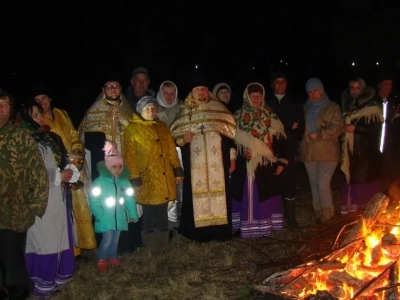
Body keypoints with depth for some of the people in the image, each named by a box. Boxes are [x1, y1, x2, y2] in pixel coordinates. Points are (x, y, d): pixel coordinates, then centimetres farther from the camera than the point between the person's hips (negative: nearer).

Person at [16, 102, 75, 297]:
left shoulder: (50, 138, 14)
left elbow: (61, 162, 22)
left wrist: (67, 172, 1)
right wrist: (59, 176, -13)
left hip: (56, 197, 7)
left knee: (60, 236, 11)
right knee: (44, 238, -2)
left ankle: (58, 274, 25)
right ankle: (42, 284, 9)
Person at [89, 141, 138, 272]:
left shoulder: (124, 181, 0)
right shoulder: (100, 181, -12)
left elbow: (129, 199, 4)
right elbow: (93, 200, -12)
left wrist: (133, 214, 2)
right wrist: (99, 215, -17)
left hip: (119, 216, 4)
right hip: (106, 217, -4)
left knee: (115, 238, 15)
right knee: (107, 239, -7)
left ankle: (112, 257, 34)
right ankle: (101, 260, 13)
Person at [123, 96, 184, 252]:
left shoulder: (162, 126, 13)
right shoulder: (133, 129, -4)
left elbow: (172, 150, 15)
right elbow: (130, 156, -8)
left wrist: (178, 171, 8)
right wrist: (135, 180, -13)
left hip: (165, 178, 5)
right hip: (147, 180, -5)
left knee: (163, 213, 12)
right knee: (149, 214, 4)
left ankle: (163, 246, 24)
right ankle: (151, 248, 18)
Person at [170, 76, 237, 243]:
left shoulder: (220, 109, 9)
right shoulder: (184, 114, 10)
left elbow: (231, 134, 8)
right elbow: (174, 137, 9)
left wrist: (232, 157, 3)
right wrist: (182, 139, -13)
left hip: (217, 163, 0)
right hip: (195, 165, 0)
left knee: (219, 192, 1)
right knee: (196, 194, -3)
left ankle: (220, 230, 11)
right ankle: (198, 231, 6)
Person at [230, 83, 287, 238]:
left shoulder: (270, 117, 6)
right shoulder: (239, 117, 3)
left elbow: (278, 141, 4)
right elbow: (232, 140, 1)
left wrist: (281, 161, -2)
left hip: (267, 165, 1)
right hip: (246, 165, -1)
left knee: (267, 196, 5)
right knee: (248, 196, 3)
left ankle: (266, 225, 17)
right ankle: (249, 226, 12)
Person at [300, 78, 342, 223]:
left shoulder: (332, 108, 1)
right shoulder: (305, 108, 15)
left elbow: (336, 129, -9)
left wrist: (319, 134, -18)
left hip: (327, 153, -5)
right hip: (309, 153, 5)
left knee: (323, 184, -10)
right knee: (314, 184, 10)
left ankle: (327, 214, 6)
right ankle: (318, 213, 21)